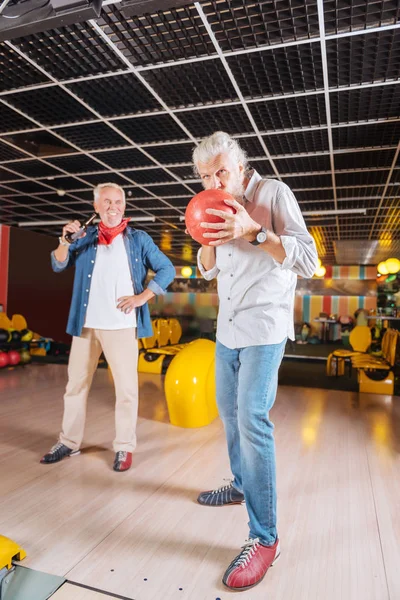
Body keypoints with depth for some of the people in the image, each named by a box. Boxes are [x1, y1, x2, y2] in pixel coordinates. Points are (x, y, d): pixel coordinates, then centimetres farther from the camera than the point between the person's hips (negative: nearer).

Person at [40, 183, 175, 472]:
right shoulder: (86, 238, 12)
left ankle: (124, 447, 14)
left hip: (121, 324, -3)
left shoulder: (139, 239, 5)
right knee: (76, 383, 11)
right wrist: (65, 241, -12)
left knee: (126, 387, 0)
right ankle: (69, 442, 26)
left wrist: (142, 297, -6)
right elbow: (59, 265, 6)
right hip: (85, 323, 3)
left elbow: (167, 270, 3)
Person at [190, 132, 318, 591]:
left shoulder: (273, 194, -8)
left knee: (251, 419, -13)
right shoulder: (220, 209, 11)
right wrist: (206, 240, -4)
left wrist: (255, 232, -28)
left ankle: (264, 538, 0)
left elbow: (308, 261, -16)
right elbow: (208, 269, 16)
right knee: (229, 411, 16)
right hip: (227, 328, 8)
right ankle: (243, 484, 38)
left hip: (264, 328, -7)